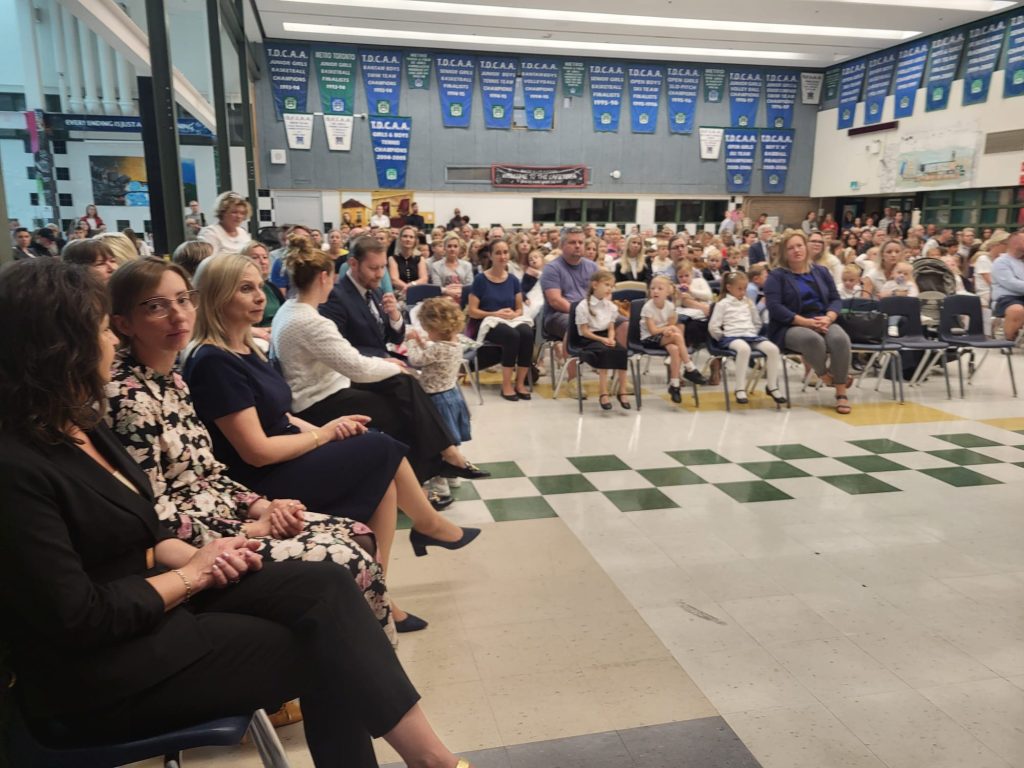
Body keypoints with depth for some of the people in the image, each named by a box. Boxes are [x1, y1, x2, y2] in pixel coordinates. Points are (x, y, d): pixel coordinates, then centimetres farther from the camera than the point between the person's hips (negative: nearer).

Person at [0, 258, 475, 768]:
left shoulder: (80, 425, 6)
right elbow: (76, 617, -22)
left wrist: (191, 557, -6)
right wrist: (190, 575, -12)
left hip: (155, 599, 8)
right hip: (98, 667, -8)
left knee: (326, 586, -12)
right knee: (324, 651, -12)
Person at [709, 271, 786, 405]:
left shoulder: (749, 303, 21)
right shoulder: (723, 304, 4)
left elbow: (758, 323, 30)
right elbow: (713, 327, -2)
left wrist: (752, 334, 16)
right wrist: (724, 339, 1)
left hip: (751, 335, 6)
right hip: (733, 337, -5)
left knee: (773, 349, -22)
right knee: (744, 348, -42)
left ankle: (771, 386, -7)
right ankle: (739, 388, -35)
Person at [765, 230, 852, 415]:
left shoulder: (821, 271, 17)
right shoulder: (776, 276, 1)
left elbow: (835, 299, 12)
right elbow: (775, 307, -11)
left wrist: (828, 318, -12)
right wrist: (805, 322, -19)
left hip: (822, 323, 4)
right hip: (790, 327, -4)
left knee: (840, 338, -30)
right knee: (813, 340, -38)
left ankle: (841, 393, -19)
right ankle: (826, 376, -8)